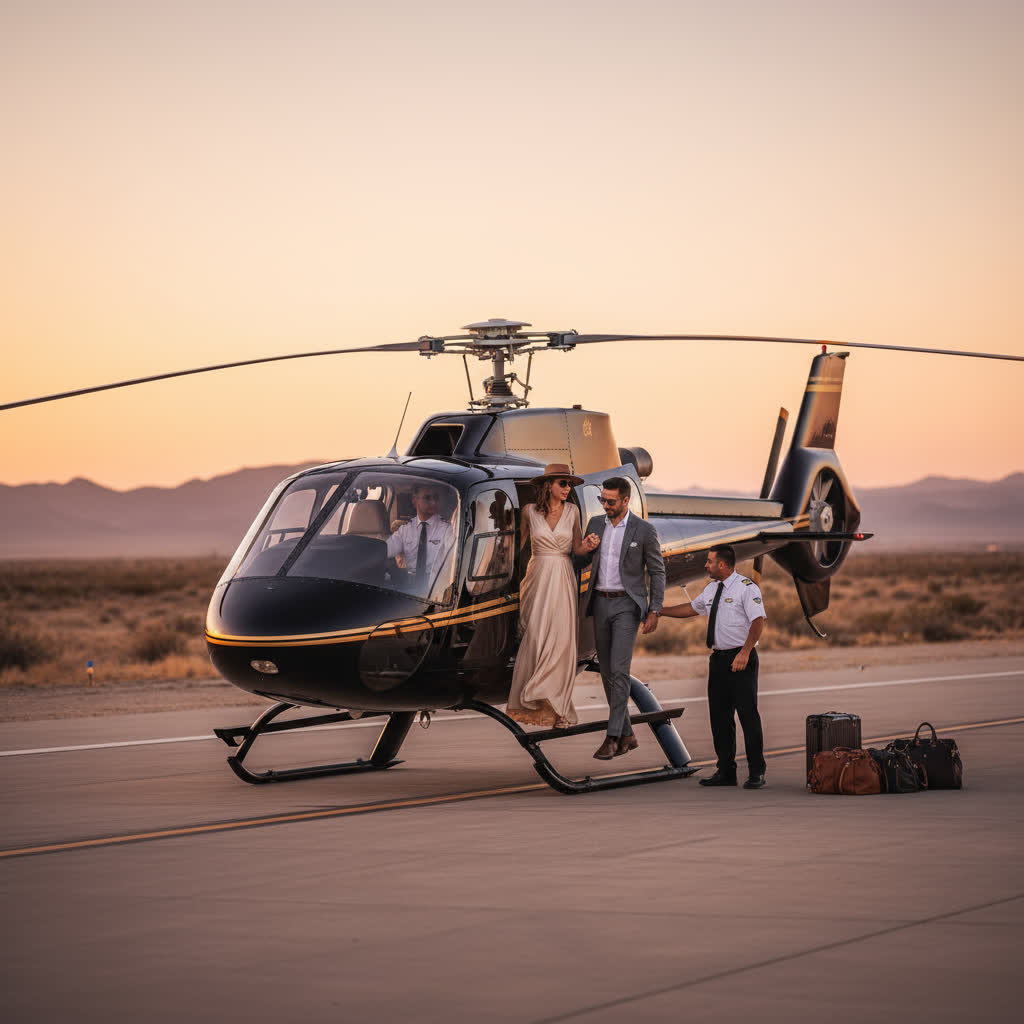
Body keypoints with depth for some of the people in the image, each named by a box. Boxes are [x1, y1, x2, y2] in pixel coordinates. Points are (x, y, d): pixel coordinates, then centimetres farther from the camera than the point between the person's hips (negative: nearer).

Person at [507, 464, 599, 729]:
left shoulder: (572, 511, 5)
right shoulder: (530, 511, 1)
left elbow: (576, 549, 9)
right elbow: (521, 544, 12)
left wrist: (587, 546, -12)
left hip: (563, 581, 1)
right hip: (538, 578, -1)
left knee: (561, 642, -4)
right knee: (536, 640, -6)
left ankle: (557, 708, 3)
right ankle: (536, 703, 5)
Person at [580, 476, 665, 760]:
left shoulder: (644, 530, -7)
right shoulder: (595, 524, 7)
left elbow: (657, 572, -3)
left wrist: (654, 611, -8)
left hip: (627, 605, -5)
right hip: (600, 603, 6)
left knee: (619, 670, -15)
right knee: (607, 672, 7)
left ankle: (612, 737, -14)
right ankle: (627, 736, 16)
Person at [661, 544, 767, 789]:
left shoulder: (746, 588, -9)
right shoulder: (711, 590, 15)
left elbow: (758, 621, -17)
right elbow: (690, 609, 29)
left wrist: (744, 652, -26)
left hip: (740, 660, -8)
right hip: (718, 659, 8)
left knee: (748, 714, -7)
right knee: (719, 716, 8)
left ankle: (756, 773, -3)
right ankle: (726, 771, 16)